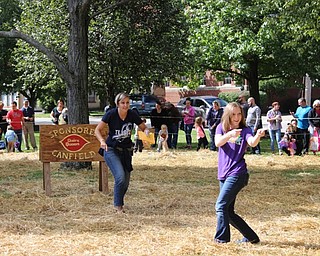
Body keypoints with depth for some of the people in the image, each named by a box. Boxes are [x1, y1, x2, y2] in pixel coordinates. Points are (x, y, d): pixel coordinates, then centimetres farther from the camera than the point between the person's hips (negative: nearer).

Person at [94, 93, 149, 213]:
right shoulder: (111, 114, -14)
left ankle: (119, 203, 30)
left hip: (126, 151, 4)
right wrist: (102, 141, -27)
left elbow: (144, 128, 4)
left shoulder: (132, 115, -7)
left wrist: (146, 133, -19)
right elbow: (97, 130, -9)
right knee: (120, 177, -21)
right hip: (111, 150, -4)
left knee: (126, 181, 5)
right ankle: (118, 205, -3)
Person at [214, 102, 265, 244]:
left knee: (221, 205, -18)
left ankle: (221, 239, -14)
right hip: (223, 174, 6)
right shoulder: (221, 128, 7)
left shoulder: (245, 130, -3)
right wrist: (230, 134, -32)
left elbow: (252, 143, -24)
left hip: (237, 173, -5)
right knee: (228, 212, 8)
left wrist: (258, 136, -46)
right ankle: (251, 237, 18)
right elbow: (218, 142, -13)